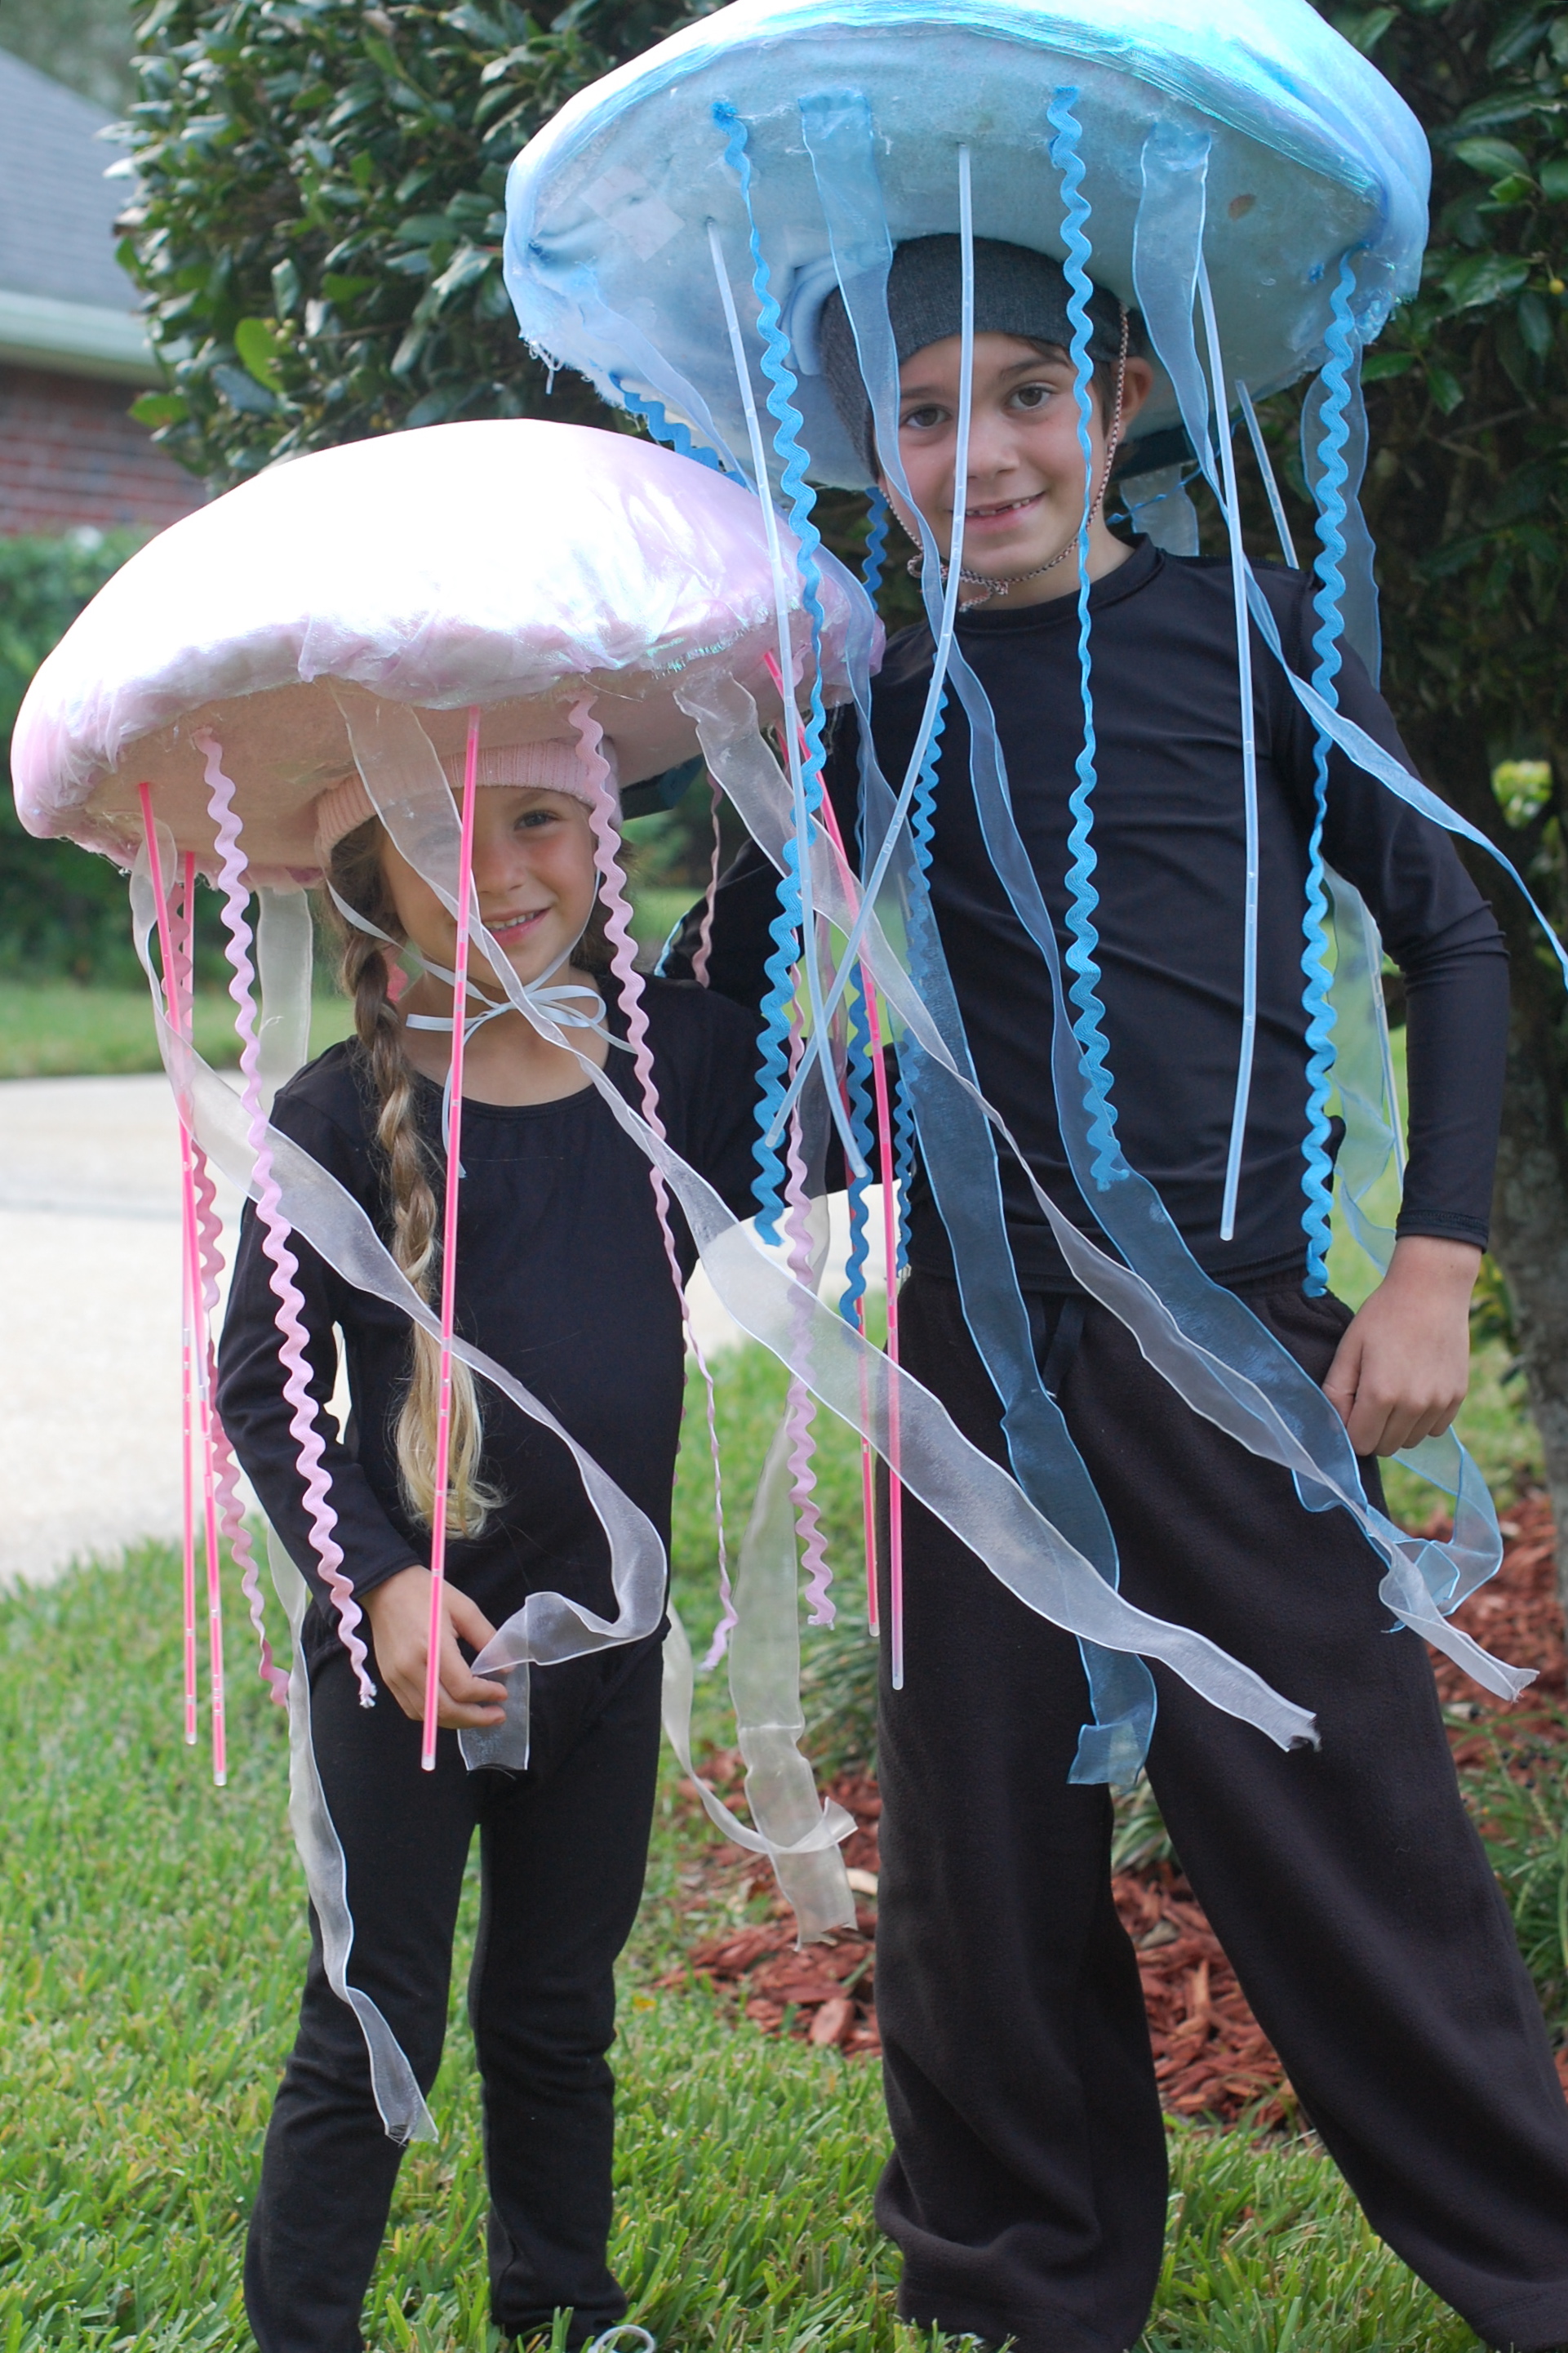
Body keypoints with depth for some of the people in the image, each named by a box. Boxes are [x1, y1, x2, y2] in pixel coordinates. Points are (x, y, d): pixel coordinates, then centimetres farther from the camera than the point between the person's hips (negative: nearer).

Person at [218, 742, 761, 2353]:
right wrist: (378, 1581, -18)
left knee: (559, 2011, 20)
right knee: (374, 2033, 6)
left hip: (604, 1633, 4)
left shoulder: (678, 1053, -3)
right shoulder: (344, 1114, -13)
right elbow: (258, 1397, -8)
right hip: (406, 1647, -4)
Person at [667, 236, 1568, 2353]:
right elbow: (713, 982, 20)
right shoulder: (880, 718, 9)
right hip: (980, 1345, 3)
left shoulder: (1252, 634, 0)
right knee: (986, 1856, 10)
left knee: (1343, 1831, -2)